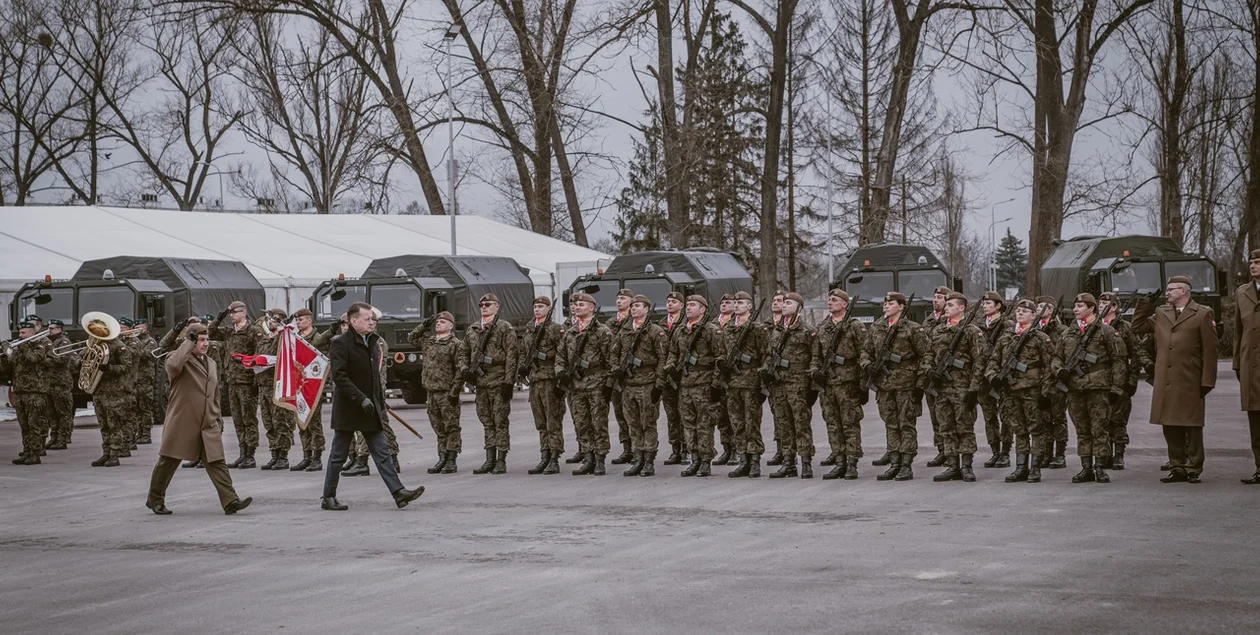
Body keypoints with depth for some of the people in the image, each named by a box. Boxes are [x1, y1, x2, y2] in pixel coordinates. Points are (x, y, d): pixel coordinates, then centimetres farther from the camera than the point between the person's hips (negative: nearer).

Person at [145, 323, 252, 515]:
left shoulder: (212, 364, 16)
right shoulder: (180, 359, -5)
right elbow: (174, 365, -32)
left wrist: (218, 420, 19)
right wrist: (189, 343, -22)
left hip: (208, 426, 5)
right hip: (181, 424, -5)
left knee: (217, 463, -5)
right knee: (168, 462, 7)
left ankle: (230, 501, -11)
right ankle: (155, 499, 22)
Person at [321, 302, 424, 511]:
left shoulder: (372, 342, 12)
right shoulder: (341, 343, -13)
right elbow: (339, 377, -21)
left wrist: (380, 402, 18)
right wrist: (361, 399, -25)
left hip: (370, 407, 7)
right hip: (348, 408, -7)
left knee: (381, 451, 1)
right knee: (338, 454, 2)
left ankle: (398, 491, -4)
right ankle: (328, 497, 11)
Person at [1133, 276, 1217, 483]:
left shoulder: (1203, 314, -1)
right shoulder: (1160, 313, 15)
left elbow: (1210, 350, -4)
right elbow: (1137, 328, 21)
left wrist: (1207, 381, -8)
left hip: (1190, 381, -5)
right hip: (1165, 381, 5)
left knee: (1193, 427, 0)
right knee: (1170, 427, 6)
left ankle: (1194, 470, 6)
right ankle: (1178, 468, 14)